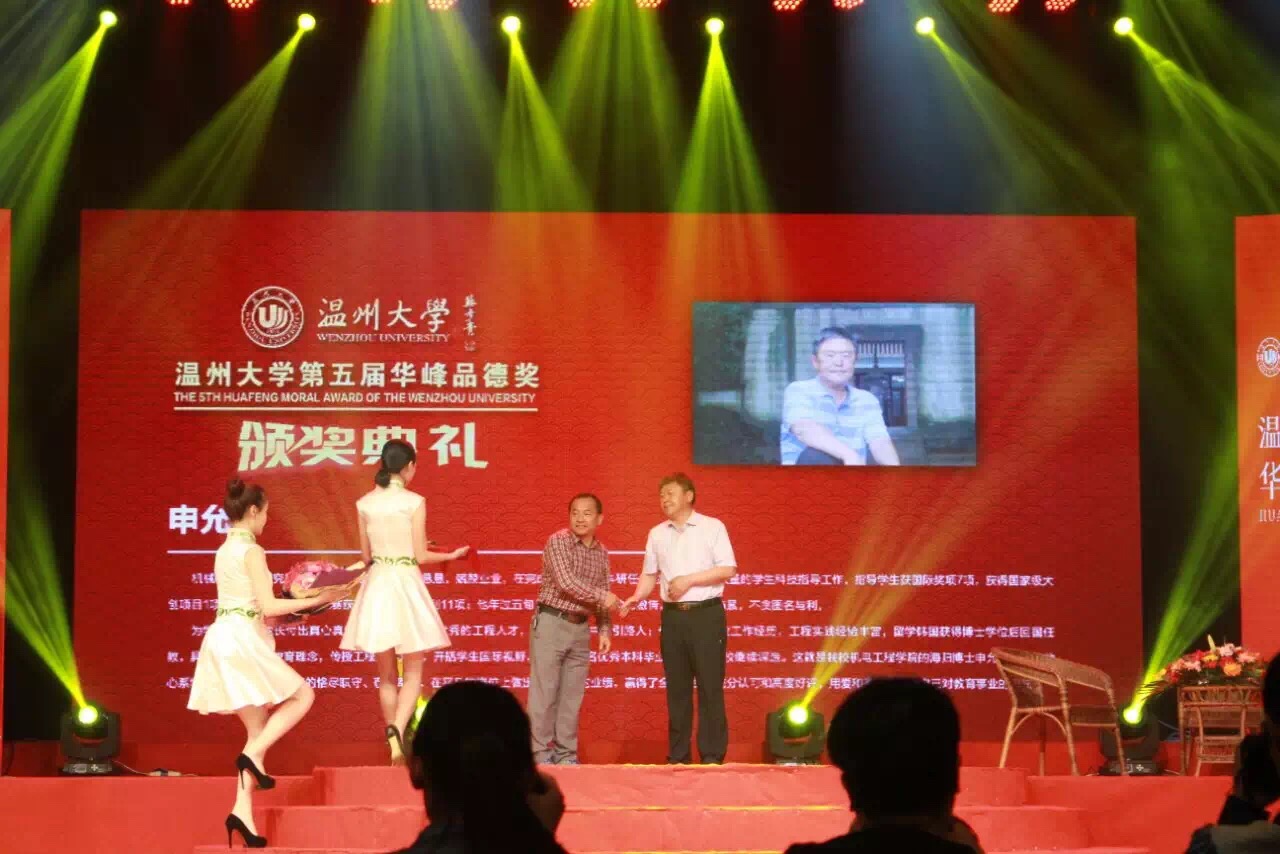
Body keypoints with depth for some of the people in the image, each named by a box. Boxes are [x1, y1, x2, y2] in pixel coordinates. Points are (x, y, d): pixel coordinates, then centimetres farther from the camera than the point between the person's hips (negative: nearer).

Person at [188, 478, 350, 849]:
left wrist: (291, 609, 22)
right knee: (302, 695, 2)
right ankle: (253, 754, -9)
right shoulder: (252, 551, -9)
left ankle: (243, 811, -1)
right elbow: (268, 606, -15)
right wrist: (316, 600, -10)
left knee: (259, 729, 9)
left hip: (223, 637, 9)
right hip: (243, 639, -9)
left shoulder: (223, 551, 17)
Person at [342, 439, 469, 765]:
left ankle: (395, 744, 15)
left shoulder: (364, 503, 3)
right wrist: (451, 555, 11)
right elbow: (420, 556, -6)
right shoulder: (414, 502, -9)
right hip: (405, 584, -4)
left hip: (376, 585, 4)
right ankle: (396, 730, -21)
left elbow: (365, 556, 9)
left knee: (386, 675, 12)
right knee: (413, 673, 3)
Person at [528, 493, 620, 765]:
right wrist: (602, 597, -11)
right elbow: (566, 583, -18)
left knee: (573, 694, 6)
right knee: (544, 691, -3)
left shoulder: (602, 553, 11)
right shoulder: (558, 541, -8)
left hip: (580, 628, 5)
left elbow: (602, 601, 17)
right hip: (551, 623, -5)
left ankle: (566, 753, 12)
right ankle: (541, 752, 1)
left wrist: (604, 630, 7)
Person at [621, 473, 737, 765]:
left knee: (710, 686, -5)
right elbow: (650, 574, 16)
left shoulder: (712, 527, -1)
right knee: (677, 688, 7)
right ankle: (678, 757, 11)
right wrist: (635, 598, -2)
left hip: (706, 613, -4)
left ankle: (712, 757, -2)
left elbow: (728, 569, -7)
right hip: (672, 616, 4)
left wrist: (689, 580, -15)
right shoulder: (657, 534, 12)